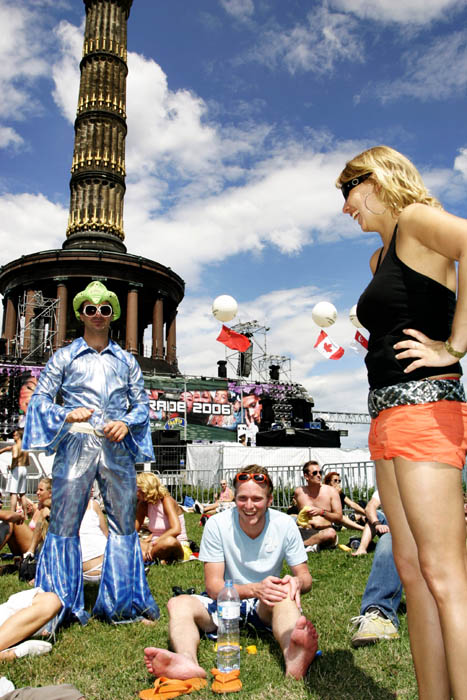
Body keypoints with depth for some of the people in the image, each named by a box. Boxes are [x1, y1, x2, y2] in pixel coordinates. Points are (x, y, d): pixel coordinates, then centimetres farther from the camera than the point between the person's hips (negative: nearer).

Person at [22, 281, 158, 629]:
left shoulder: (126, 360, 17)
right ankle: (59, 605, 13)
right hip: (76, 444, -2)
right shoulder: (64, 357, 12)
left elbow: (142, 404, 14)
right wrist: (67, 415, -12)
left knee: (124, 523, 4)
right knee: (64, 524, -2)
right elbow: (40, 398, 5)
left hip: (117, 447, 2)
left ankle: (122, 602, 18)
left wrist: (126, 423, -6)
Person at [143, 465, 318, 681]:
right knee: (178, 603, -28)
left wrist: (296, 582, -30)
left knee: (285, 597, -35)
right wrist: (255, 589, -35)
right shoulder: (217, 524, -14)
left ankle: (293, 658, -63)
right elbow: (213, 586, -16)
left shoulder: (284, 524, -10)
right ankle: (189, 662, -56)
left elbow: (305, 576, -4)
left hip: (266, 606, 0)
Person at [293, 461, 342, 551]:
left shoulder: (331, 491, 4)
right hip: (304, 531, 1)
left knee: (331, 533, -38)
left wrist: (321, 512, -16)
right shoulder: (298, 492, 8)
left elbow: (339, 518, -1)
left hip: (323, 531, -1)